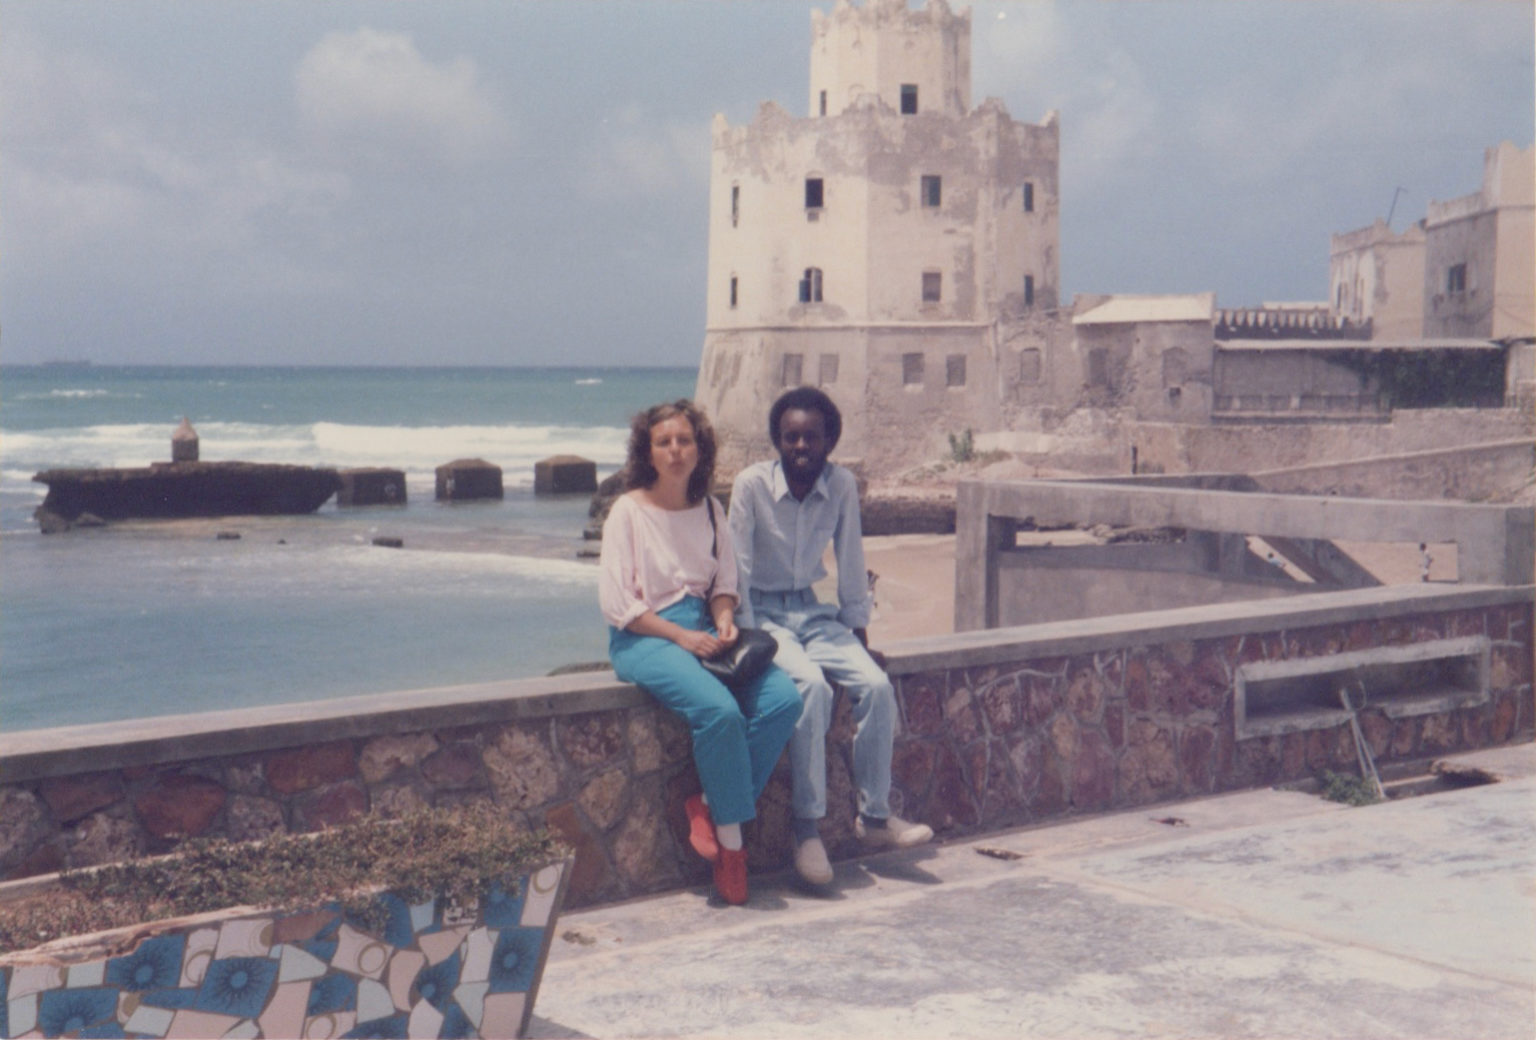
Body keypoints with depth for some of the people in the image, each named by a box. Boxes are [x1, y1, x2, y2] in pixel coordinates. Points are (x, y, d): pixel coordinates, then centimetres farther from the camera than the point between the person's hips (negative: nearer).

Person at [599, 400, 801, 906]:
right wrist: (680, 636, -15)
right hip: (644, 637, -5)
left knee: (783, 699, -21)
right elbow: (616, 603, -7)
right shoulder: (629, 511, -2)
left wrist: (725, 619, -5)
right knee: (719, 710, -32)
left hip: (703, 629, 6)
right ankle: (731, 840, -18)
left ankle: (709, 806, -12)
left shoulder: (709, 511, 13)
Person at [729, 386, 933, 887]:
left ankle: (874, 815, -5)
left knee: (877, 685, -19)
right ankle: (807, 828, -24)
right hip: (764, 612, -4)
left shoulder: (842, 486, -1)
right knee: (812, 686, -31)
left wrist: (858, 631, 7)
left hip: (813, 611, 4)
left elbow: (851, 564, 8)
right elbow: (737, 569, -9)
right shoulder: (751, 484, -12)